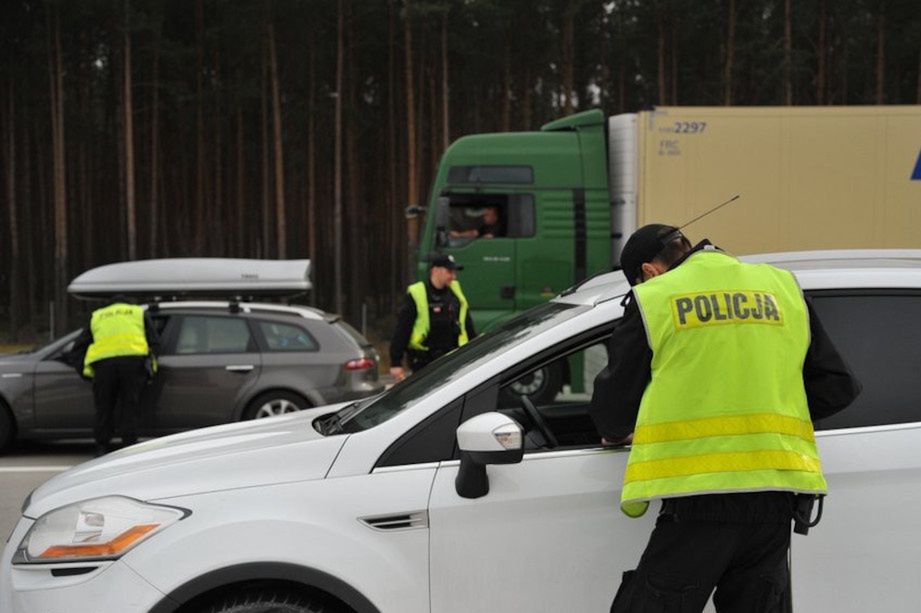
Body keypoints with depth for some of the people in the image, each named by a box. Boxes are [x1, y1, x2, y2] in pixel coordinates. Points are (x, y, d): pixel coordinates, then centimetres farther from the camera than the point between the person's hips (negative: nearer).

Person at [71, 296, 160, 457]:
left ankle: (102, 449, 6)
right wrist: (151, 364, 26)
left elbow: (78, 347, 26)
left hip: (103, 362, 1)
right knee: (130, 407, 4)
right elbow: (154, 342, 21)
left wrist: (85, 370, 26)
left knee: (104, 408, 8)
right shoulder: (140, 313, 30)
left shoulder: (96, 316, 33)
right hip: (133, 359, -1)